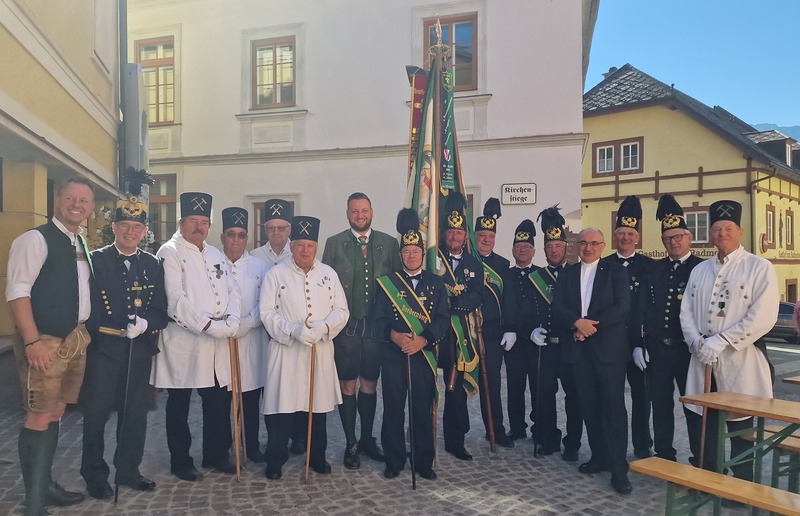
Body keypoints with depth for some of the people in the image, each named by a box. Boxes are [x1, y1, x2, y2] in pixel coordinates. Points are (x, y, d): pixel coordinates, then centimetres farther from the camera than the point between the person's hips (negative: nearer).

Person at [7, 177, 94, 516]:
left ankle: (45, 484, 29)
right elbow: (17, 291, -16)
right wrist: (32, 341, -22)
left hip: (75, 339, 8)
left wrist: (84, 332, 11)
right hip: (45, 341, -8)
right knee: (39, 417, -3)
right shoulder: (36, 238, -10)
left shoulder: (82, 245, 15)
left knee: (55, 413, 15)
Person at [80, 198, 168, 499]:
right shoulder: (95, 260, -1)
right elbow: (85, 305, -7)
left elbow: (161, 310, 5)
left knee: (135, 412, 11)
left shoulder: (153, 265, 8)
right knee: (96, 412, 5)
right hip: (103, 348, -3)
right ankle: (95, 475, 23)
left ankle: (128, 471, 27)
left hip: (140, 350, 3)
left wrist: (146, 324, -15)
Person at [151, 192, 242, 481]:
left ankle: (216, 455, 27)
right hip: (183, 341, -6)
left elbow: (232, 290, 10)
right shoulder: (170, 252, -6)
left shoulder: (216, 255, 16)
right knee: (179, 405, 8)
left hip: (217, 342, 6)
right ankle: (180, 462, 22)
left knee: (219, 401, 12)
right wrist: (210, 325, -19)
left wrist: (231, 320, -9)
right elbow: (176, 300, -16)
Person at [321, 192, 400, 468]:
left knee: (369, 384, 12)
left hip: (377, 326, 2)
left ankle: (367, 439, 28)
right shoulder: (334, 243, 1)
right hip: (346, 328, -1)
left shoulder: (389, 243, 4)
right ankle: (350, 444, 20)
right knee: (347, 386, 5)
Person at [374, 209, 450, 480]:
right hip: (392, 355, 0)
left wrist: (423, 339, -16)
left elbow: (442, 319, -2)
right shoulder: (387, 282, 4)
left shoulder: (436, 283, 6)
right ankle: (394, 461, 21)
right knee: (393, 409, 6)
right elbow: (378, 318, 0)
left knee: (423, 410, 7)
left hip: (424, 355, 0)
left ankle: (424, 462, 21)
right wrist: (393, 336, -19)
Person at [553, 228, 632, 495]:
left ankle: (618, 468, 2)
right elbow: (557, 308, 2)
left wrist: (591, 326, -15)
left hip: (609, 347, -3)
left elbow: (622, 307, -9)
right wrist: (577, 322, -17)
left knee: (614, 406, -3)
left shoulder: (616, 271, 4)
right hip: (579, 348, 3)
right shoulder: (567, 274, 12)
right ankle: (599, 456, 23)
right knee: (589, 405, 9)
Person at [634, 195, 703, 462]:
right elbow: (641, 309, 8)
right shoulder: (655, 269, 9)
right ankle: (664, 457, 25)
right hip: (655, 349, 4)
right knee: (661, 404, 12)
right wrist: (638, 345, 2)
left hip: (688, 350, -4)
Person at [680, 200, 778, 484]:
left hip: (740, 360, -4)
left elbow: (763, 317, -15)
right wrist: (698, 343, -9)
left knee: (739, 425, 7)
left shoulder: (760, 267, -4)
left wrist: (721, 340, -20)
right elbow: (686, 312, 8)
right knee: (699, 421, 10)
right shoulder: (699, 270, 11)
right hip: (702, 359, 5)